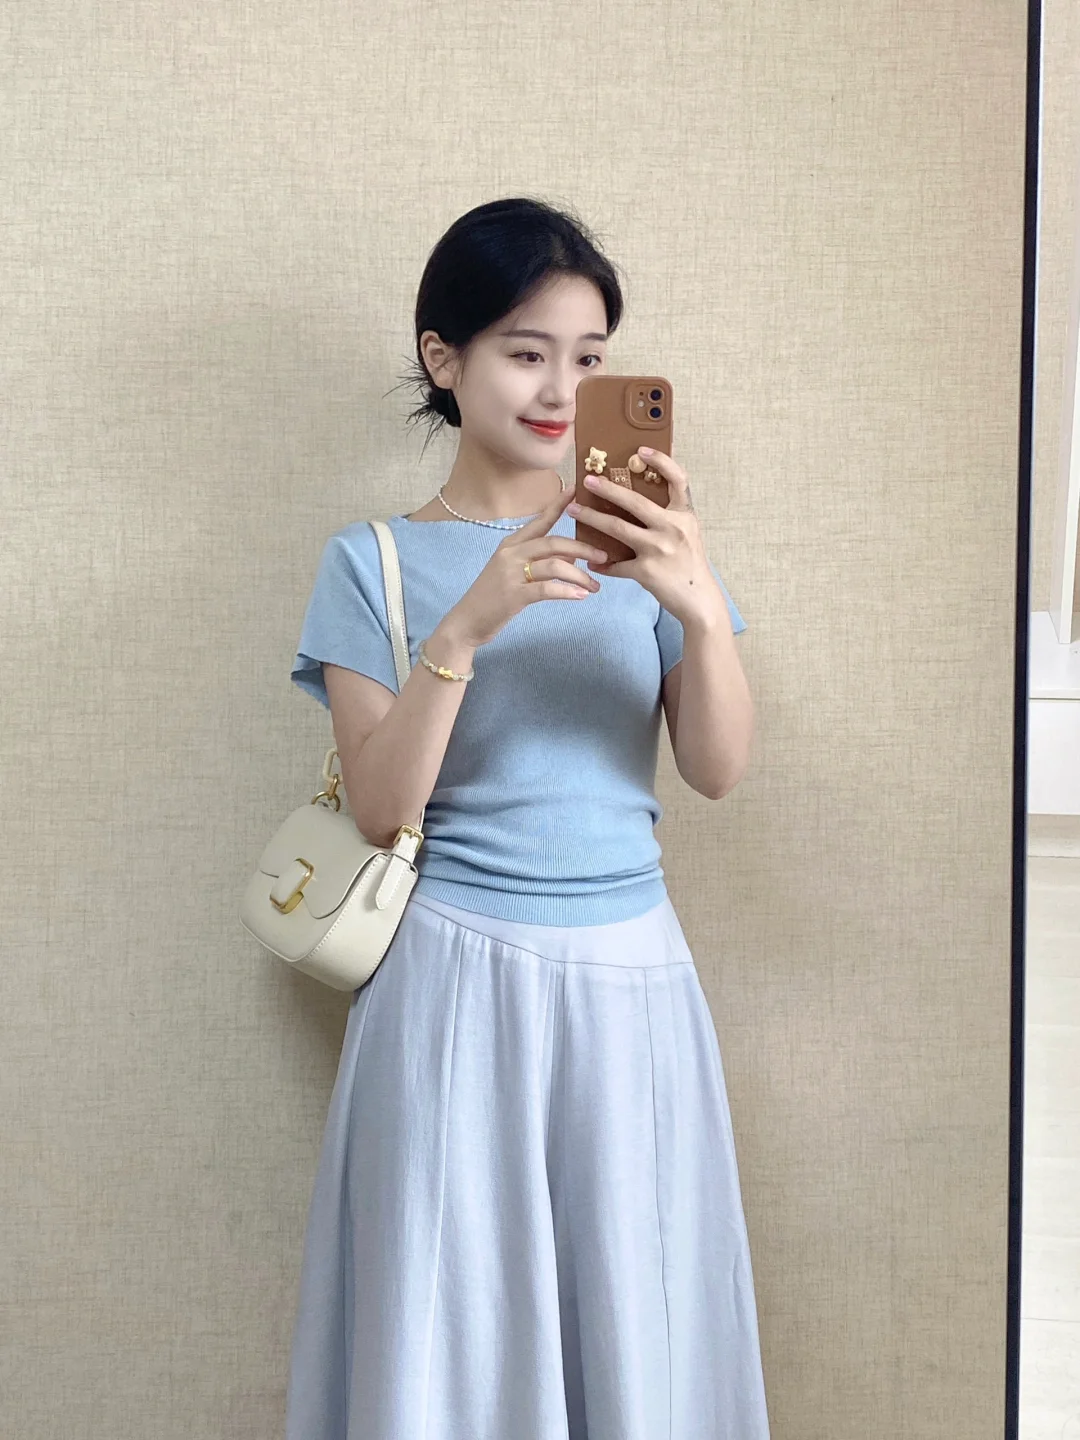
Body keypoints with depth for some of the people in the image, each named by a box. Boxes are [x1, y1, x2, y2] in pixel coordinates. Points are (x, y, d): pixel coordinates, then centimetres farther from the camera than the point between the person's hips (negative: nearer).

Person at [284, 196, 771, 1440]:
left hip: (630, 975, 2)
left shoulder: (641, 540, 5)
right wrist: (467, 626, -22)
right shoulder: (374, 562, 1)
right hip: (457, 978, -2)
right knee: (456, 1327, 5)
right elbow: (381, 807, -9)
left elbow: (716, 770, -4)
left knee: (637, 1320, 8)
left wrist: (702, 610, -22)